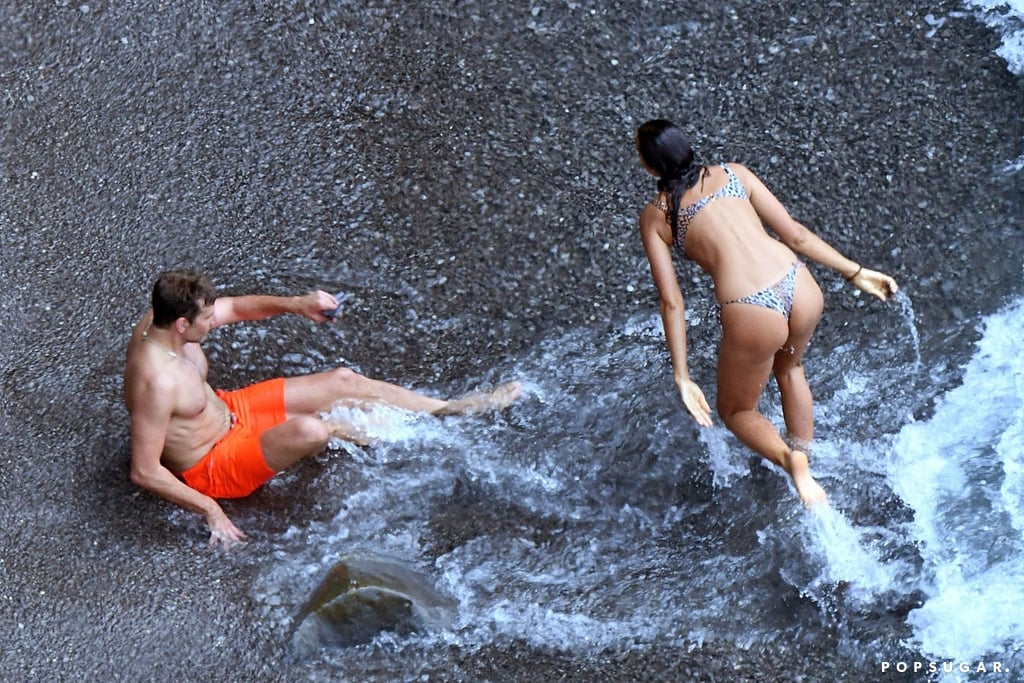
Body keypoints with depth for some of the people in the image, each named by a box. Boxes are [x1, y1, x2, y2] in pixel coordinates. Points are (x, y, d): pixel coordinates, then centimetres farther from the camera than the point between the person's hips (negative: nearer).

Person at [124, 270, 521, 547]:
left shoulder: (164, 319, -13)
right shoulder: (156, 383, -38)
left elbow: (235, 307, 4)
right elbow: (144, 472, -34)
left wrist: (294, 304, -12)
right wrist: (210, 511, -29)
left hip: (226, 411, 9)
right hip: (211, 466, -9)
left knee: (344, 381, 5)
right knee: (309, 430, -31)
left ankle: (452, 409, 18)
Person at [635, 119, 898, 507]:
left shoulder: (654, 216, 10)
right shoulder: (734, 173, 16)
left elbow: (671, 303, 4)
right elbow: (795, 234, 14)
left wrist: (682, 378, 5)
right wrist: (856, 273, 22)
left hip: (750, 313, -4)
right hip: (800, 288, 4)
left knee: (736, 411, 24)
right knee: (788, 368, 39)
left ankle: (792, 464, -3)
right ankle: (802, 459, 40)